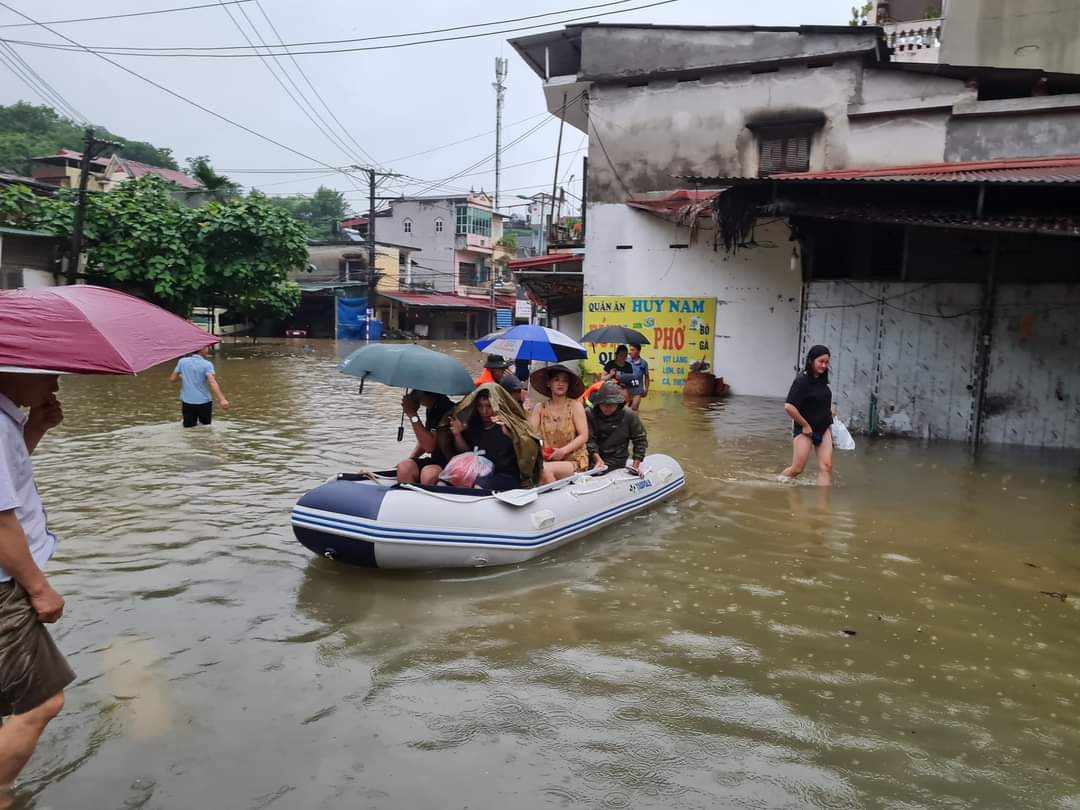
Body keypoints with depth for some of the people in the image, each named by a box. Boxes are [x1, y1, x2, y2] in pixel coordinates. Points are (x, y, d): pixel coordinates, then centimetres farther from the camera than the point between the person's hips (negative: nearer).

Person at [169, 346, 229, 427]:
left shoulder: (182, 361, 0)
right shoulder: (207, 364, -11)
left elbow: (172, 379, 4)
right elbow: (212, 382, -26)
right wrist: (222, 399, -37)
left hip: (187, 402, 3)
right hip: (204, 402, -3)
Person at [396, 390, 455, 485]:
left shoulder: (447, 410, -19)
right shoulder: (430, 409, 10)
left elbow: (429, 446, -23)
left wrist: (412, 414, -19)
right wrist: (410, 459, 12)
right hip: (435, 459, 8)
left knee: (428, 474, -36)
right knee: (404, 467, -16)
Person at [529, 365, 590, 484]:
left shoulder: (575, 405, 2)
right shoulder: (540, 408, 10)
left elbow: (583, 436, -4)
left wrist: (563, 451, -15)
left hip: (573, 461, -2)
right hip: (546, 460, 3)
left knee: (545, 469, -30)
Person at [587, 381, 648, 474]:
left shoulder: (629, 415, -3)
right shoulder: (590, 415, -6)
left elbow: (640, 440, 5)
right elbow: (589, 439, -12)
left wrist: (636, 464, -1)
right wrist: (597, 458, -27)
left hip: (617, 463, -2)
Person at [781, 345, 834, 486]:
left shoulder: (822, 380, 5)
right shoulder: (802, 381, -18)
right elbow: (789, 407, -27)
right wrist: (805, 425, -17)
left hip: (823, 429, 7)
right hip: (805, 430, -7)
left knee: (826, 466, -2)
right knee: (797, 469, 0)